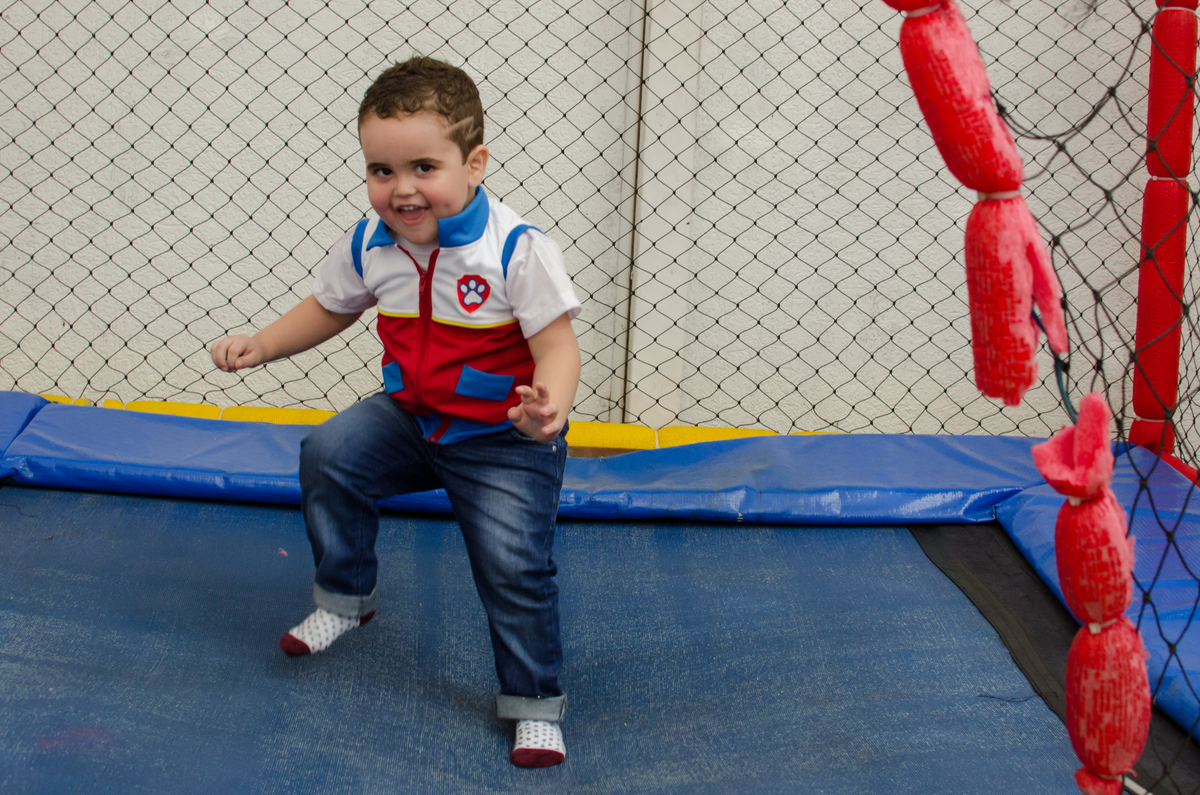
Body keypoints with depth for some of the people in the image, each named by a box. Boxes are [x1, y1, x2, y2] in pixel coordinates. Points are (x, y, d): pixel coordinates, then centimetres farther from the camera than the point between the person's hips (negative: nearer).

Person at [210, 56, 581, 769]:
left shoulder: (518, 250, -25)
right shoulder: (368, 248, -8)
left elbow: (556, 344, -24)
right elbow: (329, 309, 12)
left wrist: (549, 408, -44)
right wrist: (261, 345, -1)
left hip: (504, 440, -5)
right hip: (412, 417, 5)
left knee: (514, 568, -11)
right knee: (330, 455, -11)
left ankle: (535, 704, 10)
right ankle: (346, 597, 13)